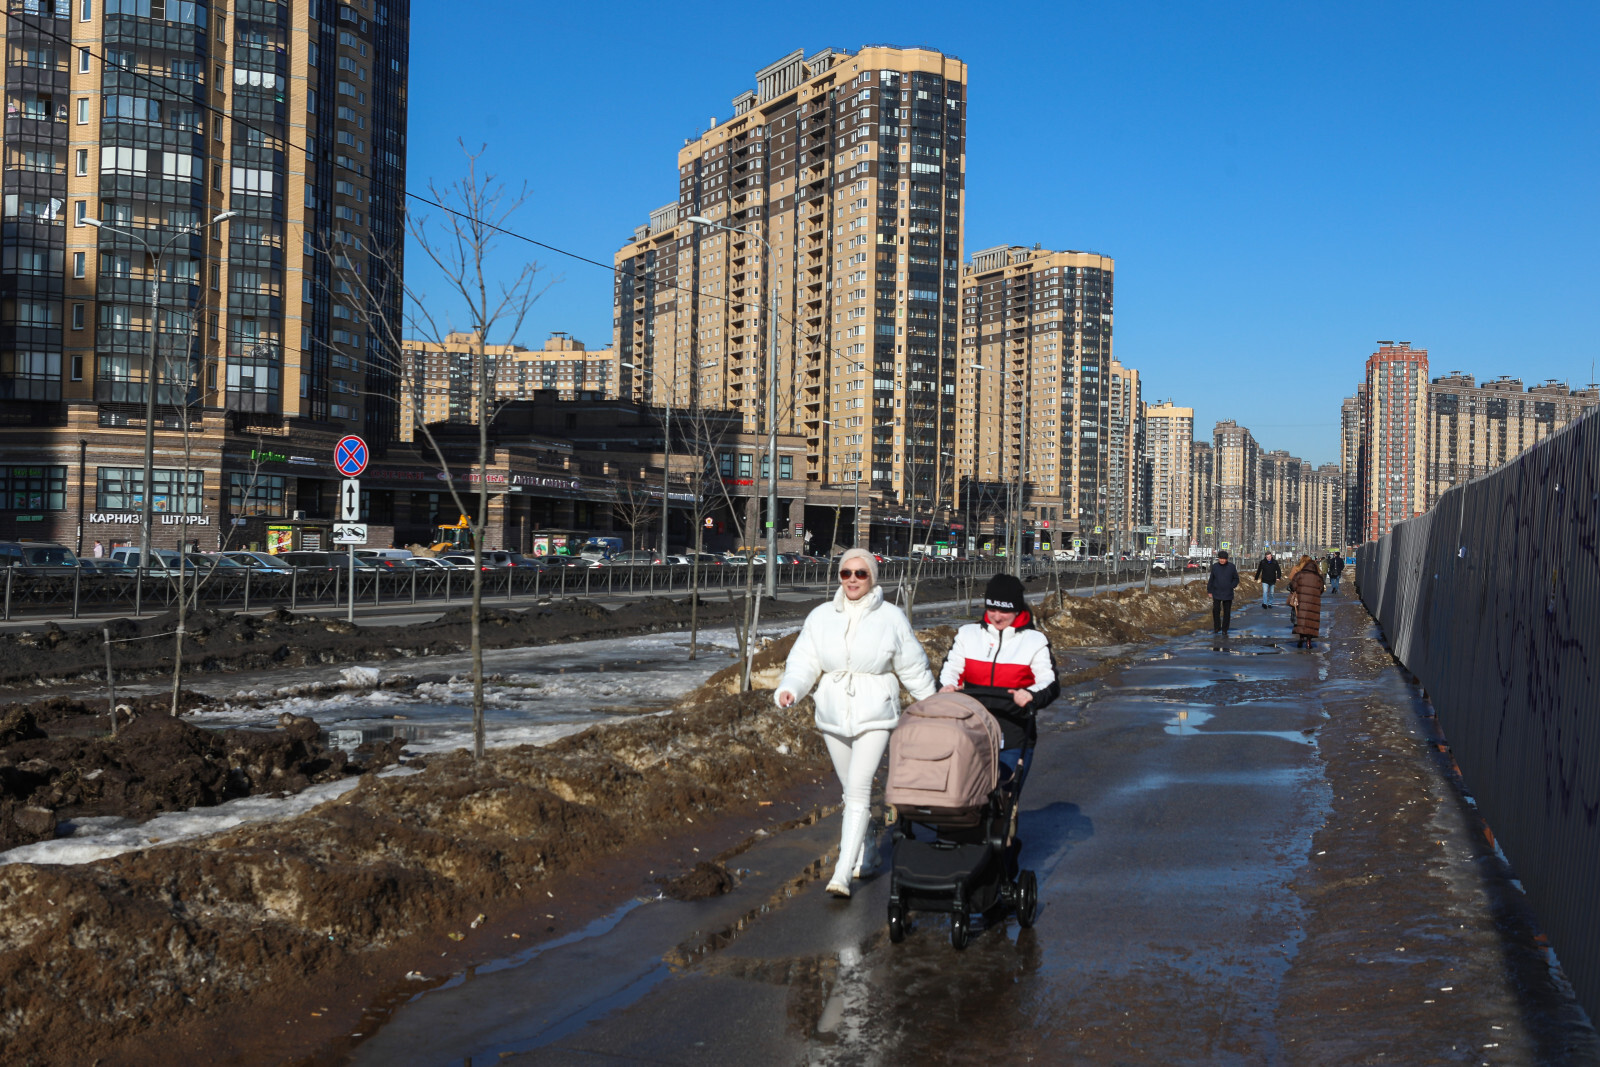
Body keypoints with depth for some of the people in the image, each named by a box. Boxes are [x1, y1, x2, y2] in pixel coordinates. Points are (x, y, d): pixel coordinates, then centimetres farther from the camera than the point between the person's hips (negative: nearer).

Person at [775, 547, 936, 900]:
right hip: (833, 715, 4)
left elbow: (913, 669, 6)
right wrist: (789, 688, -20)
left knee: (858, 788, -14)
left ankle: (843, 874, -16)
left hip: (874, 716, -3)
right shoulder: (821, 616, 3)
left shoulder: (891, 618, -3)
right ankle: (863, 854, 34)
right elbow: (804, 661, 0)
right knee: (850, 789, 15)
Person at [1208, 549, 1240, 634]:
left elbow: (1236, 579, 6)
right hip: (1217, 593, 0)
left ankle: (1224, 630, 12)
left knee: (1227, 612, 4)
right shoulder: (1215, 566, 0)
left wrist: (1231, 586, -7)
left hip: (1228, 594, 0)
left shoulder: (1231, 567, -2)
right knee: (1216, 610, -5)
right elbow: (1211, 579, 7)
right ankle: (1217, 627, 14)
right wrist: (1210, 591, 6)